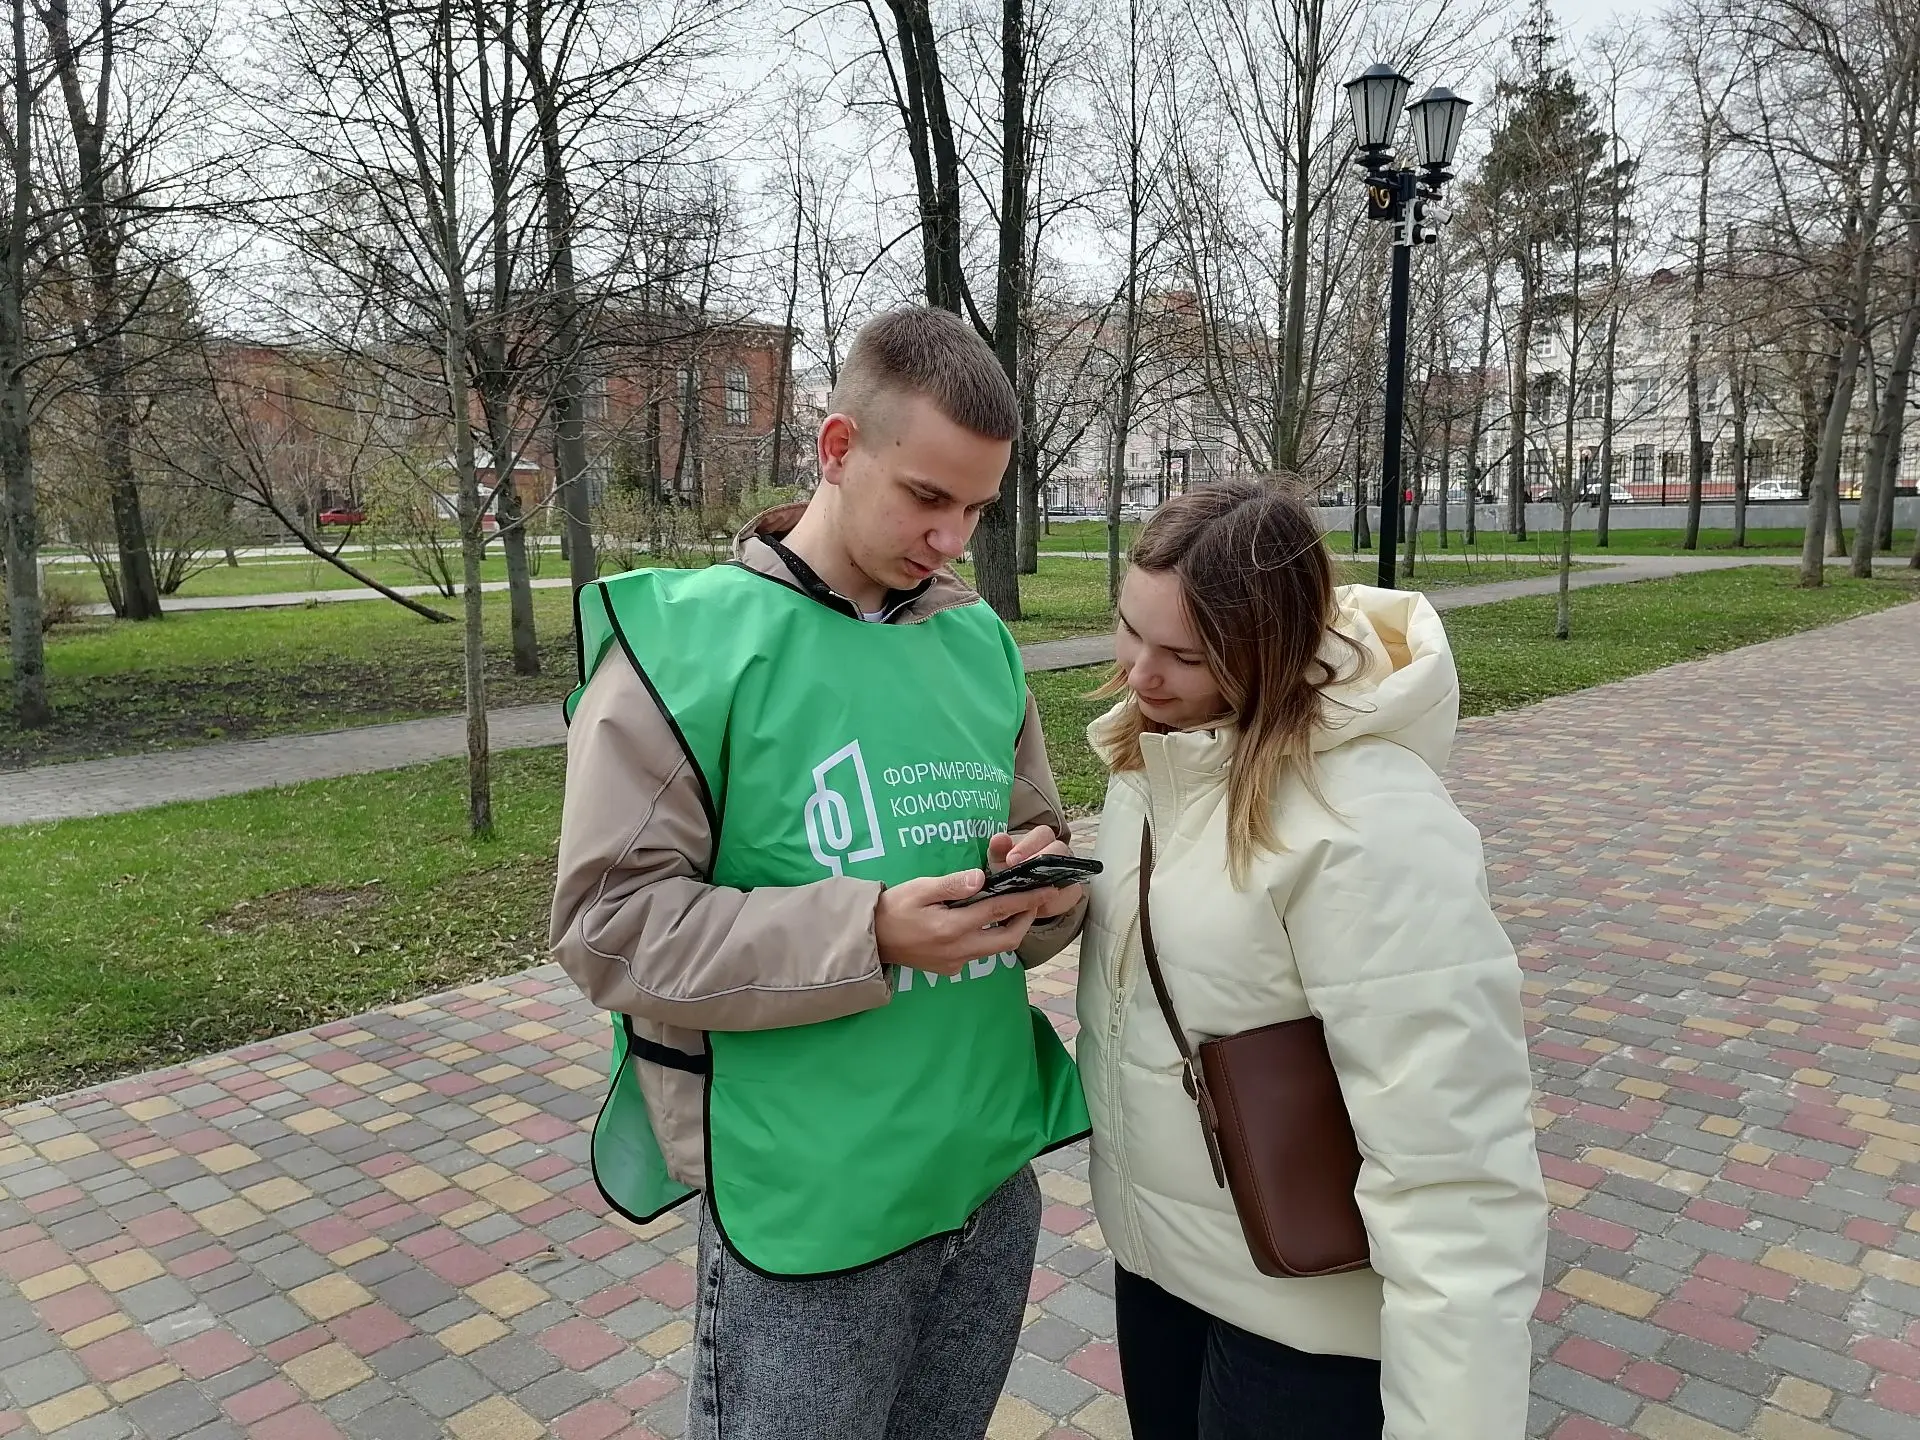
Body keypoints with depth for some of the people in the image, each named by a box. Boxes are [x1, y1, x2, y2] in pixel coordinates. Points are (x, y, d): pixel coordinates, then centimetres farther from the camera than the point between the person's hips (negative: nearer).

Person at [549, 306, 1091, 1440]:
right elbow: (609, 923, -15)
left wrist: (1048, 882, -10)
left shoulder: (981, 642, 4)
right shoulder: (686, 643, -12)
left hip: (995, 1174, 6)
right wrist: (866, 932, -25)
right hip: (810, 1208, -5)